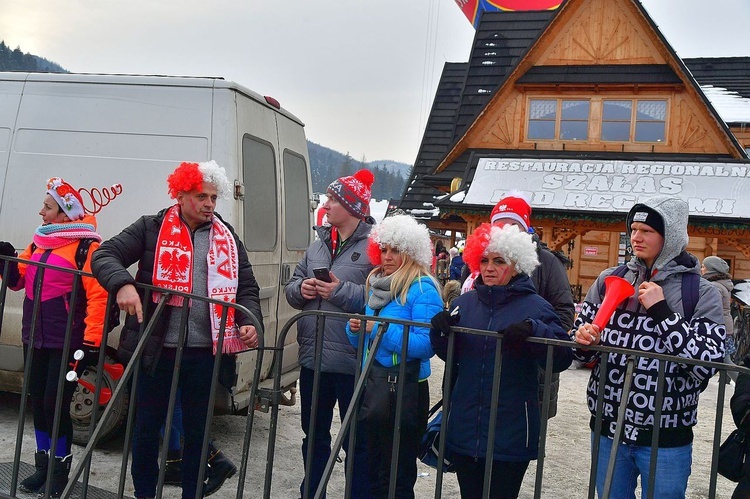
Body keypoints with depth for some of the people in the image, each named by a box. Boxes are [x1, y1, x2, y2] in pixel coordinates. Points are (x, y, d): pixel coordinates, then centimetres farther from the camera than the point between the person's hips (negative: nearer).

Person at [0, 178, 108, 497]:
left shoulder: (86, 246, -13)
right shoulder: (40, 241, 13)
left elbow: (98, 296, -18)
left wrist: (92, 339, -21)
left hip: (67, 342, -8)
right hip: (34, 338, 8)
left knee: (55, 404, -3)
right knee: (37, 402, 14)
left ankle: (60, 469, 15)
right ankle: (43, 465, 30)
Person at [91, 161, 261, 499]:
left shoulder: (227, 238, 9)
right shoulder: (151, 228, 1)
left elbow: (246, 287, 10)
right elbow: (104, 256, -5)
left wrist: (249, 322, -9)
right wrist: (123, 284, -26)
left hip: (205, 351, 2)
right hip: (156, 348, -2)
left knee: (197, 430, 13)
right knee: (147, 427, 11)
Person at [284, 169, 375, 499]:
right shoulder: (318, 244, 12)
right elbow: (291, 288, 15)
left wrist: (341, 292, -24)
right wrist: (302, 288, -6)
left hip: (352, 361, -7)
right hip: (313, 357, 7)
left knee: (357, 441, 8)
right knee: (314, 435, 22)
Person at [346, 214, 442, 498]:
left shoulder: (422, 288, -14)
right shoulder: (376, 284, 11)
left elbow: (425, 345, -24)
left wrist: (380, 329, -23)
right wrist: (356, 329, -2)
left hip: (407, 391, -8)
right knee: (375, 473, 19)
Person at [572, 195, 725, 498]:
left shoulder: (701, 293, -6)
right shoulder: (609, 280, 2)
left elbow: (707, 365, -16)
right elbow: (582, 345, 11)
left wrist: (662, 312, -19)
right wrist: (585, 344, -12)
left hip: (666, 439, -3)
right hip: (608, 428, 3)